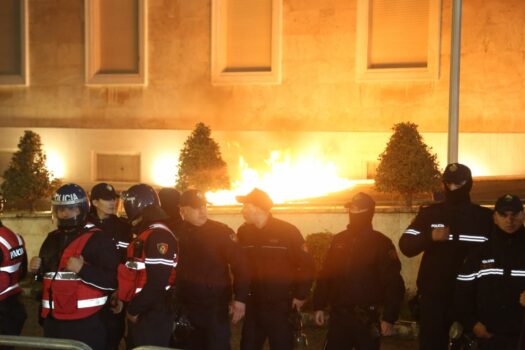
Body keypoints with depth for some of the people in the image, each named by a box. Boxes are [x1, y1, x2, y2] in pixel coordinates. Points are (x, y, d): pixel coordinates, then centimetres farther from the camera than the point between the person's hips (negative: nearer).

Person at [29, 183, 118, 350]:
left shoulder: (98, 239, -9)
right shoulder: (52, 238, 14)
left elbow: (113, 281, -15)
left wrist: (83, 269, -25)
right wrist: (37, 270, 6)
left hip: (86, 324, -7)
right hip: (53, 322, 7)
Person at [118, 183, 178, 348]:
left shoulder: (159, 236, -18)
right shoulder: (142, 234, 15)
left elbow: (157, 283, -23)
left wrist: (134, 309, -15)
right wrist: (123, 297, 11)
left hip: (153, 316, -10)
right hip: (139, 313, 10)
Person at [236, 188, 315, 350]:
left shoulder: (288, 231, -9)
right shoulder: (243, 232, 3)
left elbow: (306, 264, -6)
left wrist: (301, 295, -5)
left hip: (281, 305, -3)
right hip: (252, 305, 3)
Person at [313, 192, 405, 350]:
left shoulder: (381, 243, -5)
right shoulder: (339, 240, 8)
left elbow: (393, 283, -10)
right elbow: (325, 275, 10)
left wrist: (389, 317, -14)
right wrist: (319, 306, 6)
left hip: (367, 317, -4)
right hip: (338, 315, 4)